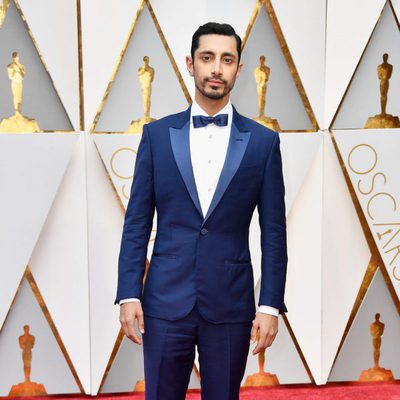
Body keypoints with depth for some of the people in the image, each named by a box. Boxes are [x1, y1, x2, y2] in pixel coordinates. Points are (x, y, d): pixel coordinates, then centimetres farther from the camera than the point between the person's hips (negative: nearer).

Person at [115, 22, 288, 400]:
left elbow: (273, 231, 2)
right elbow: (136, 223, 3)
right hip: (166, 301, 0)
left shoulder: (263, 141, 2)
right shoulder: (157, 134, 3)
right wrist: (129, 294, -4)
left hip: (230, 305, 0)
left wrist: (270, 305, -4)